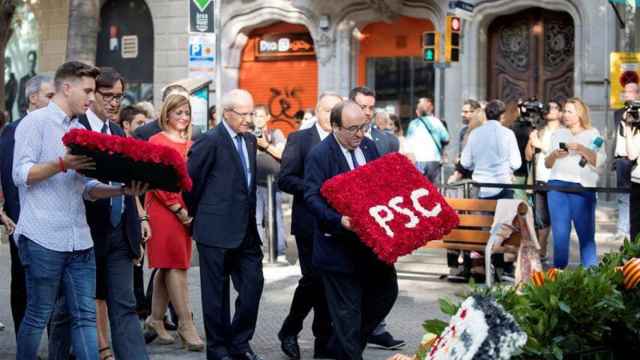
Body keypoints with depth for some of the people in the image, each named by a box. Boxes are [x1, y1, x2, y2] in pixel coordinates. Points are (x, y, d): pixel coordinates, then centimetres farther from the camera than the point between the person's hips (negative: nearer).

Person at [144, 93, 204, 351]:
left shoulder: (190, 144, 13)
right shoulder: (156, 141, -4)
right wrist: (178, 208, -13)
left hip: (186, 212, 6)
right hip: (163, 210, -6)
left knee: (167, 267, 11)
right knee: (176, 266, -7)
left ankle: (156, 319, 20)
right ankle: (186, 324, -4)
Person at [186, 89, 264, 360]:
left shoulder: (250, 140, 11)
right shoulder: (210, 141, -12)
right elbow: (190, 180, -7)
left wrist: (250, 215, 15)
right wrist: (197, 213, 5)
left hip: (246, 230, 7)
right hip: (217, 230, -7)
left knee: (253, 285, 6)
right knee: (216, 293, 4)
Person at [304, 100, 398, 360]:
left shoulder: (369, 146, 8)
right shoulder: (320, 155, -12)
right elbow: (312, 196, -18)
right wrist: (338, 220, -32)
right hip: (339, 245, -7)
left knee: (386, 291, 12)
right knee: (347, 308, 1)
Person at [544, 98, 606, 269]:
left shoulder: (593, 135, 9)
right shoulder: (557, 134, 18)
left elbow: (600, 161, -3)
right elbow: (547, 164, 18)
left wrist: (582, 149, -15)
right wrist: (554, 155, -3)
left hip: (582, 188, -3)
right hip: (557, 186, 3)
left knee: (586, 233, -5)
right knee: (560, 233, 0)